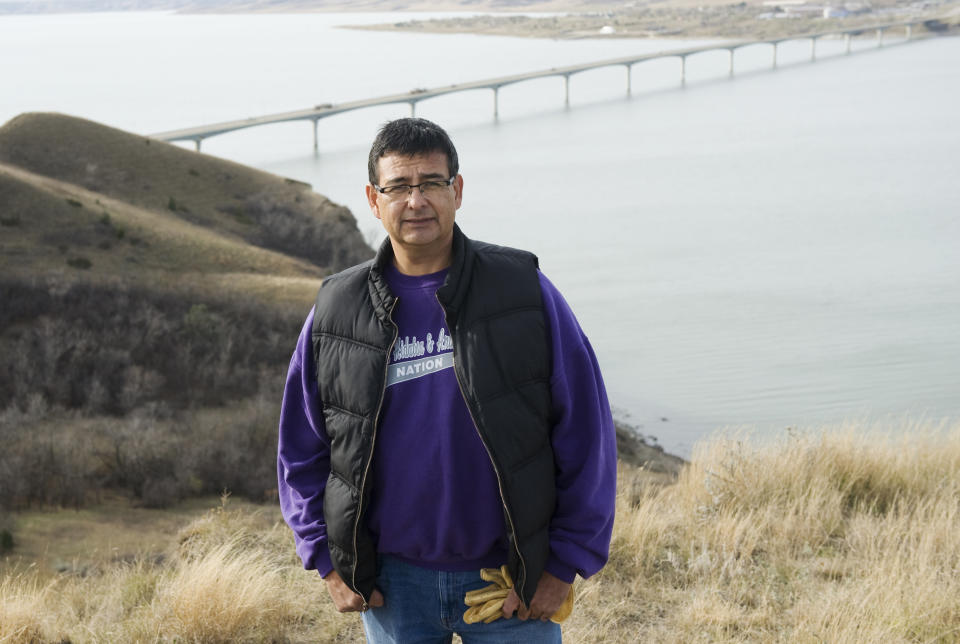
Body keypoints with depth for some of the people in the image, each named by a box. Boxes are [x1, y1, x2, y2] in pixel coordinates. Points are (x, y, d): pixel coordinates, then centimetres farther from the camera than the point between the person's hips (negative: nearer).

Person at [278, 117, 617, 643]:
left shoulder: (523, 290, -4)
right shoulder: (336, 312, 2)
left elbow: (586, 432, -4)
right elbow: (301, 451, 11)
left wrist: (566, 564, -6)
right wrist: (327, 562, 3)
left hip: (511, 581, -2)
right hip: (392, 583, 2)